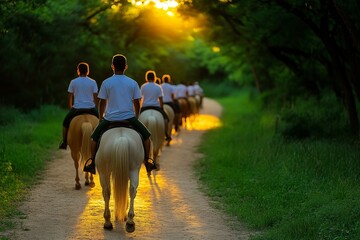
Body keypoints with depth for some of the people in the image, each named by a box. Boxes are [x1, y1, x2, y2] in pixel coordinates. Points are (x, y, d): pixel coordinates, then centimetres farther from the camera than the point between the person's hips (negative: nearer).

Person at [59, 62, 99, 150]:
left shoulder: (73, 82, 0)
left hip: (77, 108, -1)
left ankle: (64, 142, 21)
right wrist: (95, 108, 16)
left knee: (65, 122, 21)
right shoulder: (93, 82, 1)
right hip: (91, 108, 1)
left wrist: (71, 108, 19)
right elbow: (95, 98, 2)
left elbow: (69, 97, 5)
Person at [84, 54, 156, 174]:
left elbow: (102, 102, 1)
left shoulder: (106, 82, -3)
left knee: (95, 136, 20)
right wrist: (136, 117, 18)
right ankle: (147, 161, 15)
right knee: (145, 135, 21)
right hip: (129, 118, 1)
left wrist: (101, 119, 15)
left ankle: (92, 162, 13)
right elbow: (137, 103, 4)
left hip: (110, 118, 0)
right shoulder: (133, 83, 1)